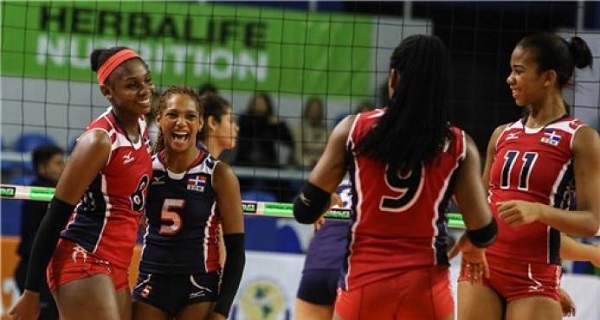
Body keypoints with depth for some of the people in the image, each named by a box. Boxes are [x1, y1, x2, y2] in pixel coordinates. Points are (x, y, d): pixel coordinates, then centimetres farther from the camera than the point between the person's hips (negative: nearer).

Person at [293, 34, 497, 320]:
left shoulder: (353, 129, -1)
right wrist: (471, 246, 22)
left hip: (364, 281, 0)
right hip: (426, 286, 0)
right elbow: (483, 232, -2)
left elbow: (306, 211, 0)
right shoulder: (458, 145, -2)